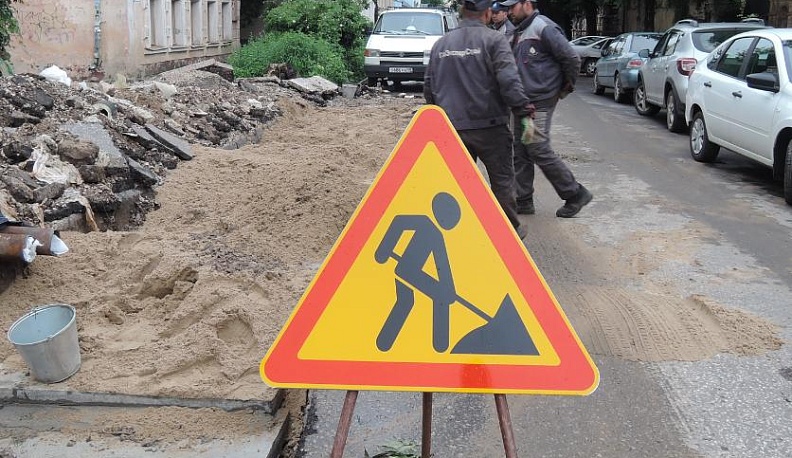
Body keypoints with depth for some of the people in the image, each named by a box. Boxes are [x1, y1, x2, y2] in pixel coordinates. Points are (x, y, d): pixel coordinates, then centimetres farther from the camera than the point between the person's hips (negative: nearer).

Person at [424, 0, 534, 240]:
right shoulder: (493, 39, -7)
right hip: (488, 125, -4)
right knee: (502, 179, 8)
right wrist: (523, 109, -9)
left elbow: (429, 87, 16)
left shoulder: (440, 44, 10)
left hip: (451, 127, 5)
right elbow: (509, 81, -18)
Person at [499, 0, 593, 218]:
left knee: (539, 151, -7)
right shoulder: (519, 32, 15)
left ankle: (576, 194, 6)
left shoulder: (543, 28, -13)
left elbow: (571, 58, -15)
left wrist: (567, 86, -3)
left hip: (540, 102, -9)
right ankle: (523, 201, 17)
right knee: (520, 152, 9)